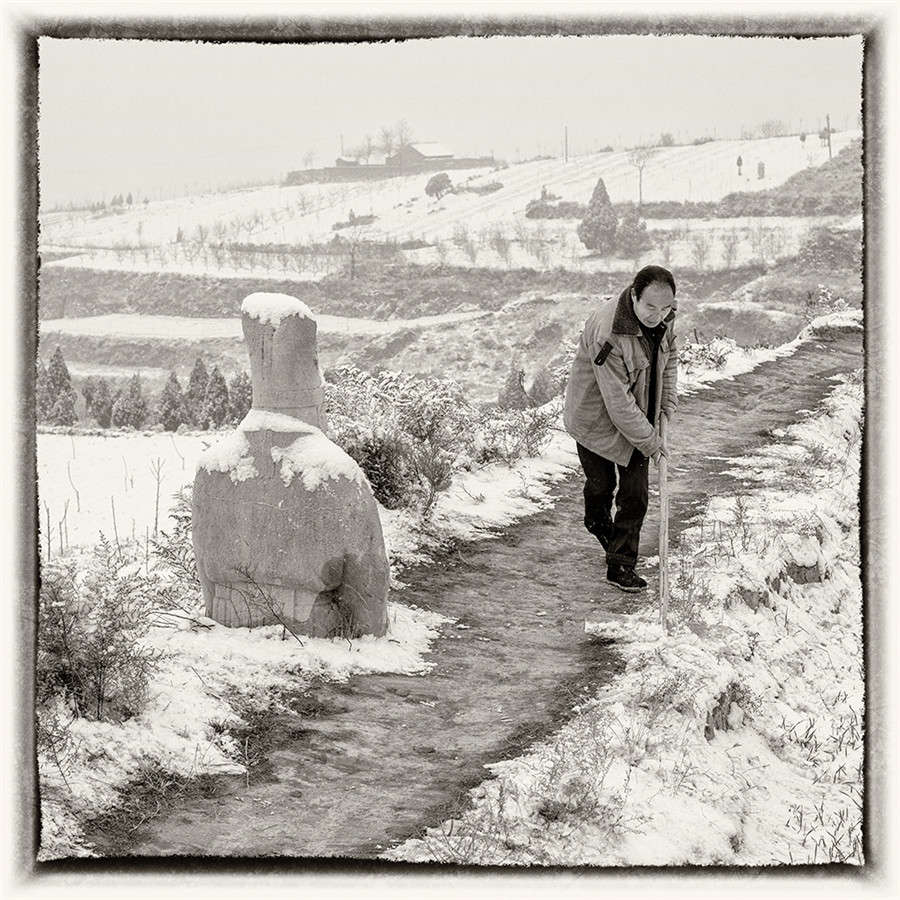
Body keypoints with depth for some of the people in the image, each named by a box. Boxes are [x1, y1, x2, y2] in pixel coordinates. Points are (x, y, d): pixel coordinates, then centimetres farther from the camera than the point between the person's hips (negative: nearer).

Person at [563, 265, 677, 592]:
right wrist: (651, 442, -23)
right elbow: (618, 402, -31)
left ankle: (620, 565, 13)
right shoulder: (607, 332, -36)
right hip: (596, 417, -6)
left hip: (638, 419, 6)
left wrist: (667, 404, 3)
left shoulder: (664, 317, -11)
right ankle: (598, 523, 49)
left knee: (636, 496, 2)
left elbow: (669, 356, 13)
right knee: (601, 485, 15)